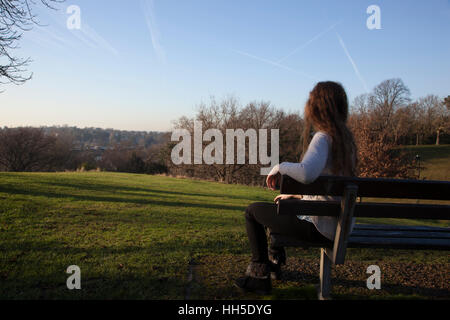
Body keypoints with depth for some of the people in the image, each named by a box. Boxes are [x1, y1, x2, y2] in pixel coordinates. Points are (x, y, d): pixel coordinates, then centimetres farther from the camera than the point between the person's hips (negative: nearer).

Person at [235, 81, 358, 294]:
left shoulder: (324, 137, -20)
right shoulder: (345, 138, 9)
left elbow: (307, 173, -40)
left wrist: (280, 167, -20)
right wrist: (294, 194, 25)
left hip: (321, 227, -9)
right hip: (340, 225, 9)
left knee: (253, 211, 6)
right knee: (278, 206, 32)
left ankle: (261, 278, 13)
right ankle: (274, 263, 46)